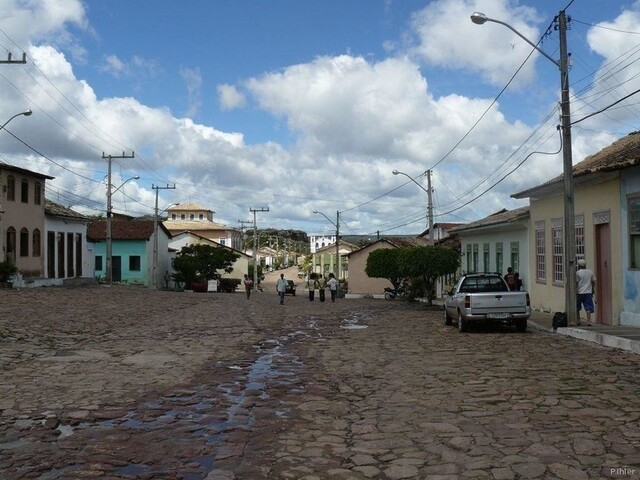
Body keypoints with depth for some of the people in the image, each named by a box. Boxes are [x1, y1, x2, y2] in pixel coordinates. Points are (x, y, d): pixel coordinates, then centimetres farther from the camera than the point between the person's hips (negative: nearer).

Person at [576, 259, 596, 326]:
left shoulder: (577, 273, -6)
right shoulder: (591, 272, 6)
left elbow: (576, 283, -8)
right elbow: (593, 282, 10)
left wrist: (574, 292, -1)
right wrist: (592, 291, 20)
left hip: (579, 293, -3)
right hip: (588, 293, 3)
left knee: (577, 308, 11)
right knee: (588, 308, 1)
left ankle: (578, 321, 12)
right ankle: (588, 321, -8)